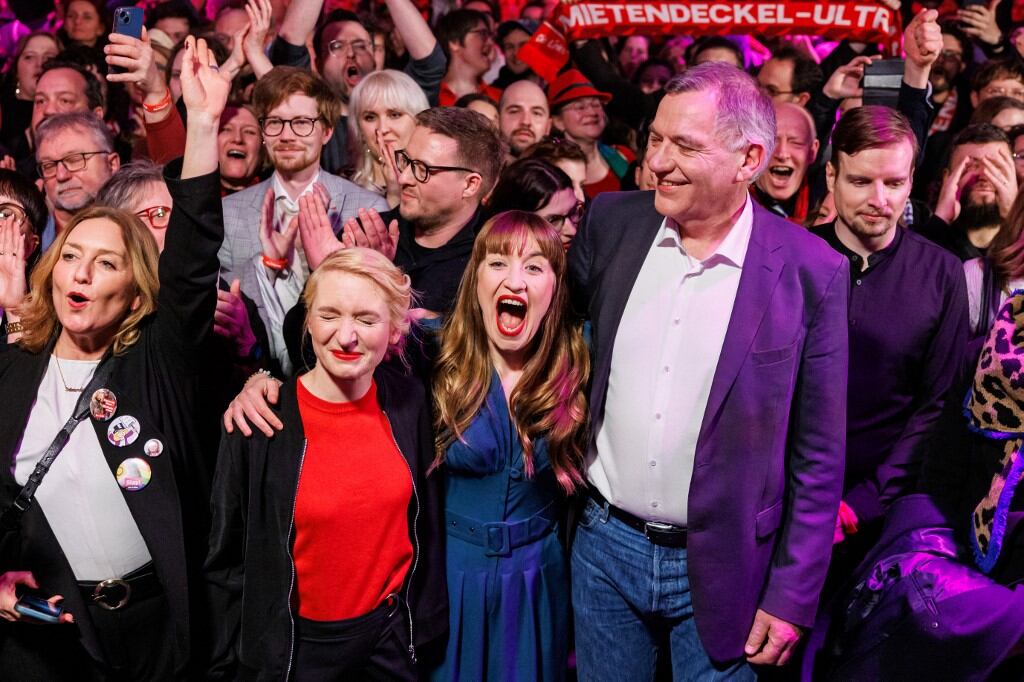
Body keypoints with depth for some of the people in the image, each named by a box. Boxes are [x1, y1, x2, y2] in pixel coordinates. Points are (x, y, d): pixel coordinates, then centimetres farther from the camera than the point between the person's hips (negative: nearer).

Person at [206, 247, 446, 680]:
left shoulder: (408, 403, -8)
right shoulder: (260, 422, -18)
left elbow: (425, 526, 5)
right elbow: (227, 560, -8)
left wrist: (425, 620, 10)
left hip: (390, 637, 3)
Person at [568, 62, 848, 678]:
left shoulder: (814, 273, -12)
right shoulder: (613, 221, -4)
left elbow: (818, 457, -7)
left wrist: (792, 598, -6)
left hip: (719, 570, -3)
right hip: (605, 544, 3)